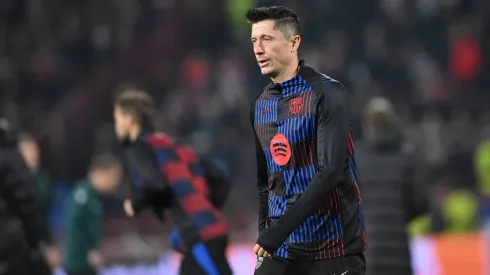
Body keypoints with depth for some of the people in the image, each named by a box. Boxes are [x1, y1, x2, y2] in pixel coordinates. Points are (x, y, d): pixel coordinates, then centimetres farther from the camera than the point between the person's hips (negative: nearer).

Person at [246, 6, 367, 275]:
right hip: (279, 246, 5)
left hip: (332, 245, -5)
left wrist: (278, 231, -23)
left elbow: (330, 172, -19)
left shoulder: (327, 93, -10)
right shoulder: (260, 105, 10)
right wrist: (264, 232, 14)